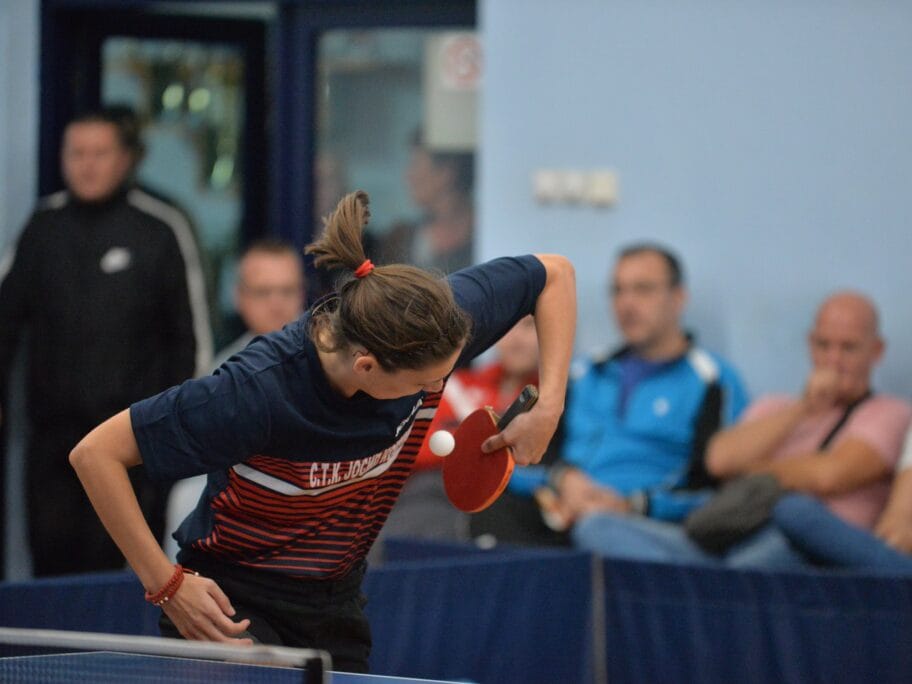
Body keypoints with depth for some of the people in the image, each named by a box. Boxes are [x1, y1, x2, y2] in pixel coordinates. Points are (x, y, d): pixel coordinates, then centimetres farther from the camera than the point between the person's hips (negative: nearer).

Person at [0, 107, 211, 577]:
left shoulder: (161, 230, -1)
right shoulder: (43, 226, 8)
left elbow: (191, 331, 2)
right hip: (54, 428, 3)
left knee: (112, 562, -8)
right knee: (51, 553, 3)